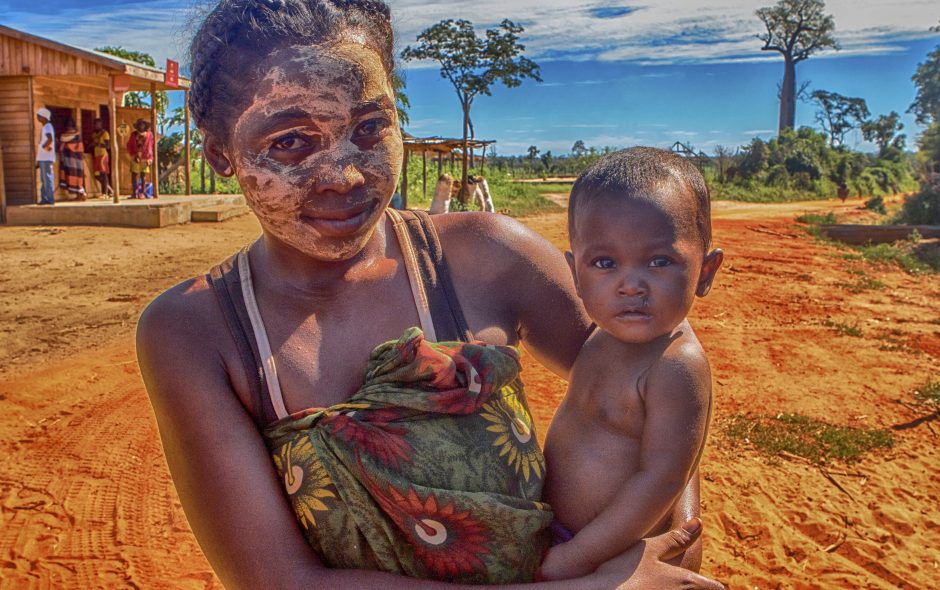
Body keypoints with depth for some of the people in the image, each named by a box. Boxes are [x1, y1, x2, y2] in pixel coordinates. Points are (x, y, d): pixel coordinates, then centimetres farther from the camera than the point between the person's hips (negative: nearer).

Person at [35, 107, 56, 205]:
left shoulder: (48, 127, -11)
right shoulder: (44, 127, 19)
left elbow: (50, 139, -31)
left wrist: (44, 147, -13)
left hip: (46, 158, -10)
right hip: (42, 158, 10)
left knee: (47, 178, -8)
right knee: (43, 179, 12)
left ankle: (50, 199, -7)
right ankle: (44, 198, 16)